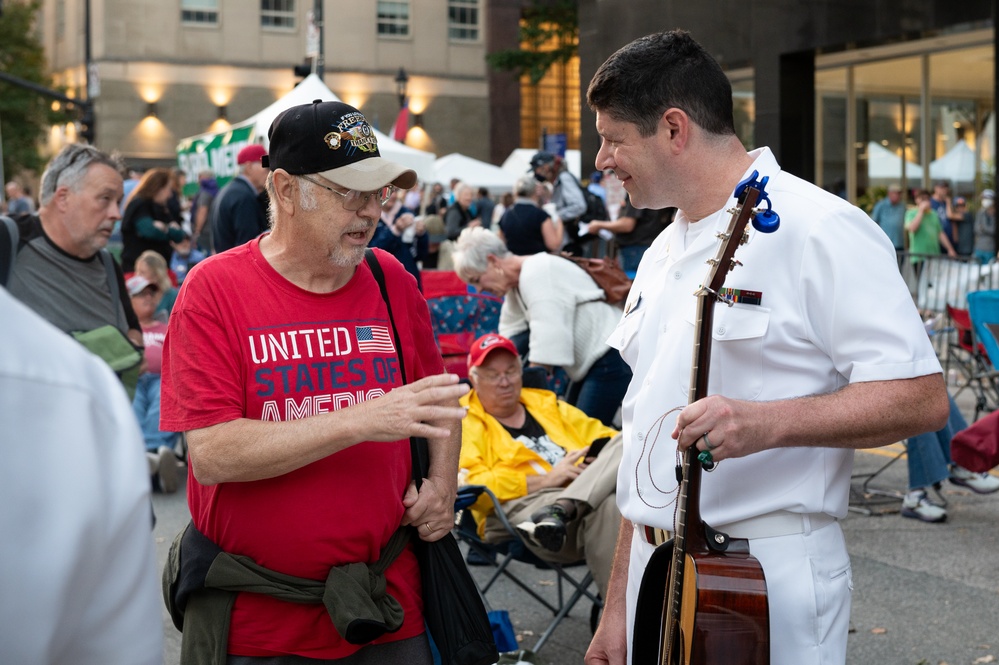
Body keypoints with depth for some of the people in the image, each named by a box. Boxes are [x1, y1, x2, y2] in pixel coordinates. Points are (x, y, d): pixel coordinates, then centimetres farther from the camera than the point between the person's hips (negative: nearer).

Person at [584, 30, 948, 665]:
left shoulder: (820, 230, -11)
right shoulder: (666, 252, 15)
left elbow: (922, 398, -16)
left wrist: (767, 423, -28)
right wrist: (619, 606, 13)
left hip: (767, 582, -7)